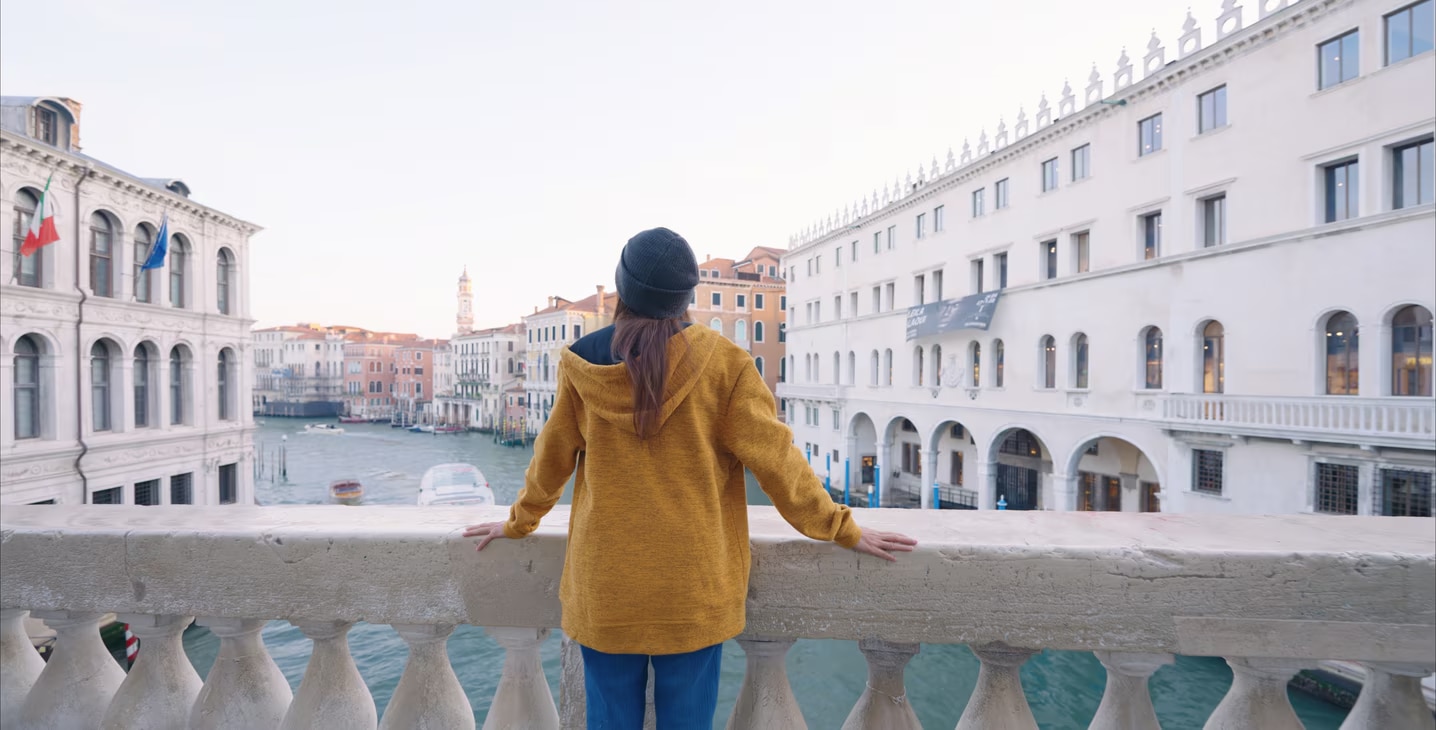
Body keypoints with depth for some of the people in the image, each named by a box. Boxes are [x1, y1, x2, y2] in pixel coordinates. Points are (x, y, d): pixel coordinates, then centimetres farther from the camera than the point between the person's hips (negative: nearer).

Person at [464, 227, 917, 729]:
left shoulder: (583, 363, -5)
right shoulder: (721, 362, -12)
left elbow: (552, 458, 6)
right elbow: (773, 457, -9)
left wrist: (518, 522, 25)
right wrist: (841, 528, 4)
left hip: (604, 589, 2)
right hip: (693, 591, -1)